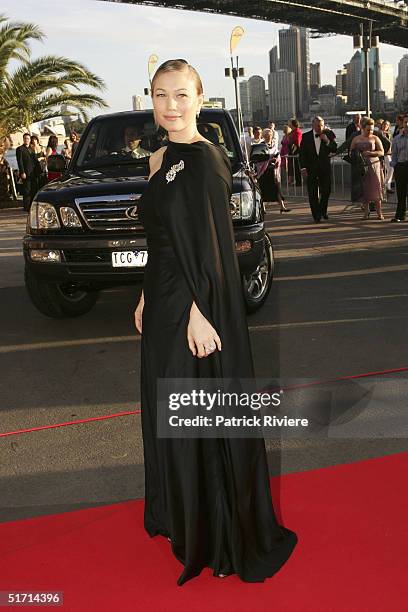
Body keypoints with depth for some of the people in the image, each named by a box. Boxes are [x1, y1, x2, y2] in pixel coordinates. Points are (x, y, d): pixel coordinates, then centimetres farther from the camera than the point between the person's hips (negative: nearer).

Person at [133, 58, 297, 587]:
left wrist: (198, 313, -23)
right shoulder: (159, 160, 12)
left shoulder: (204, 159, -14)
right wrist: (146, 299, 16)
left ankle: (220, 536, 22)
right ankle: (179, 512, 39)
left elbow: (212, 244, -20)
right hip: (162, 304, 9)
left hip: (197, 307, -9)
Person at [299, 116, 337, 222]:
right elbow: (302, 154, -1)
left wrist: (327, 141, -16)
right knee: (313, 193, 1)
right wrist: (303, 168, -8)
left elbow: (334, 150, 0)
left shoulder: (328, 134, 2)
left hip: (325, 167, 1)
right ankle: (316, 215, 11)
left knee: (326, 190, 4)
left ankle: (323, 210, 28)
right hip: (311, 169, -1)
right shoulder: (306, 137, 0)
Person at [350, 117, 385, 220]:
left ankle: (379, 213, -1)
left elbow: (381, 152, -1)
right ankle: (366, 212, 10)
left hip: (373, 166, -2)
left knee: (376, 189, -5)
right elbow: (351, 152, 15)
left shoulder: (375, 138, 4)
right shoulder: (356, 139, 9)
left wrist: (370, 153, -15)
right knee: (363, 190, 1)